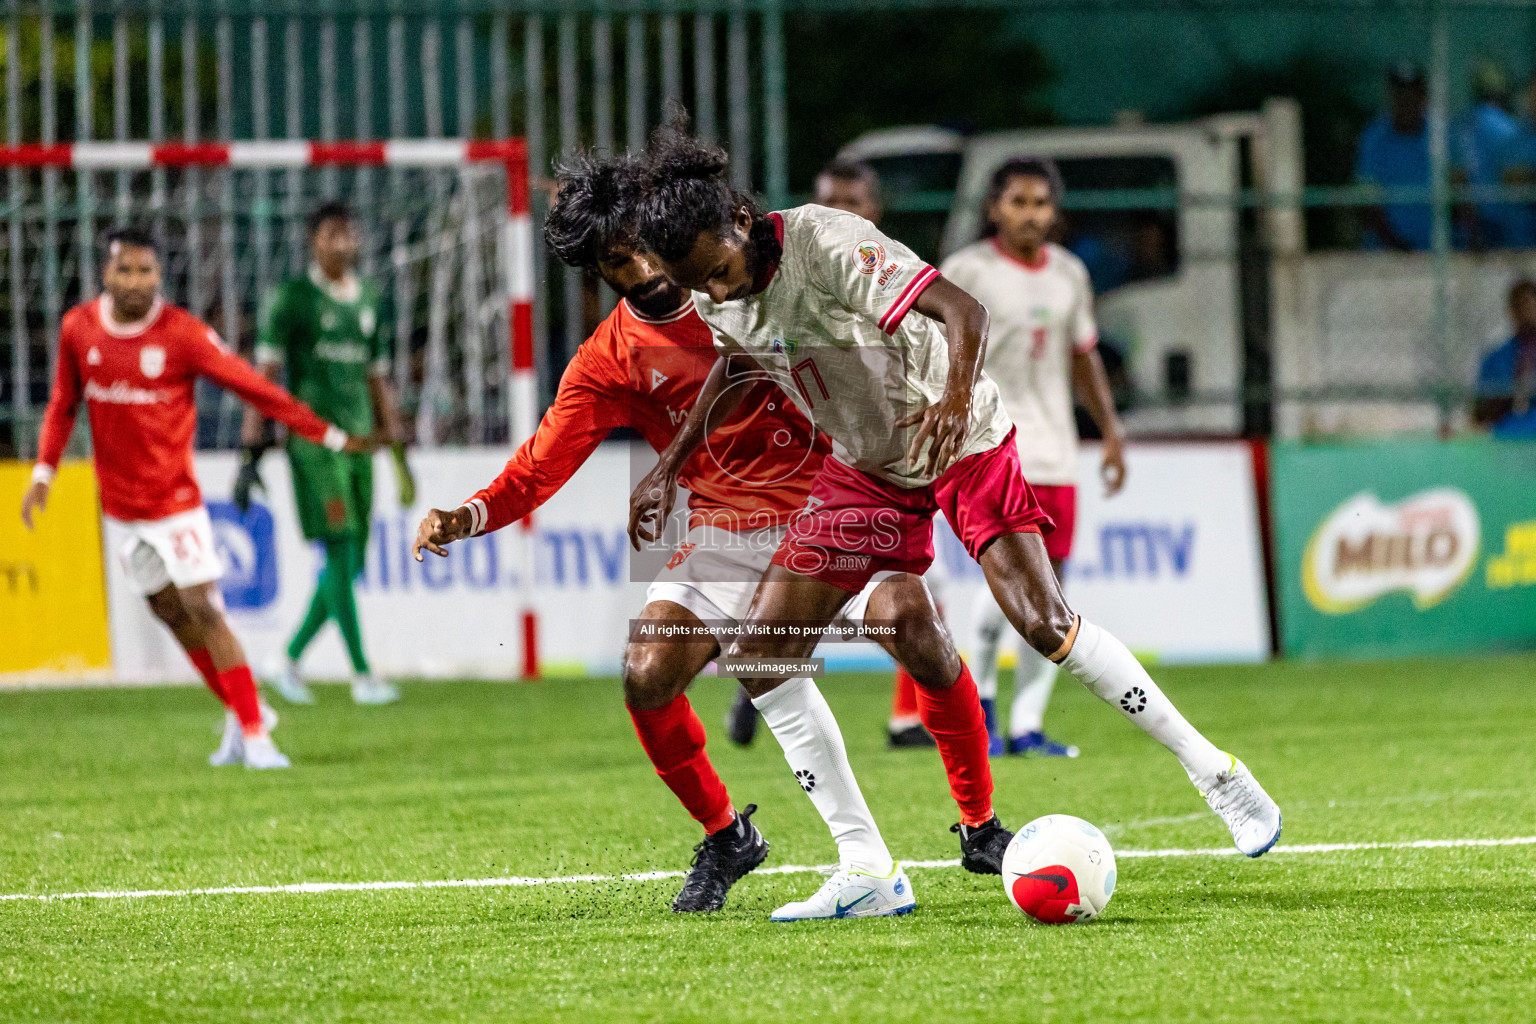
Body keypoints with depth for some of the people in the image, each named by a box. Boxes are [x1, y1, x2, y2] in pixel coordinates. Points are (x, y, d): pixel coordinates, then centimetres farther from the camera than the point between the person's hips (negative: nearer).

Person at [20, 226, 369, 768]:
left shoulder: (182, 333, -13)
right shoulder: (78, 328, -1)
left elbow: (254, 387, -11)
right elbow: (63, 404, 13)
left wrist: (327, 434, -11)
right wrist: (43, 471, 3)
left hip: (174, 495, -5)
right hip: (120, 501, 5)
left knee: (203, 610, -12)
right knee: (170, 613, 10)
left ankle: (254, 731, -7)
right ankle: (242, 715, 24)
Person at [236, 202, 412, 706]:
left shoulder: (367, 300, 16)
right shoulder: (292, 297, -2)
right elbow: (264, 376, -5)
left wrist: (399, 455, 20)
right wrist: (251, 452, -11)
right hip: (313, 436, -6)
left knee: (352, 562, 3)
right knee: (340, 553, -12)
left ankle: (289, 661, 16)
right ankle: (362, 674, -11)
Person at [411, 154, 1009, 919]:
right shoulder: (608, 362, -4)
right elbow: (542, 466, -9)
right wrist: (469, 516, -26)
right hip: (723, 534, 2)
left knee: (908, 620, -27)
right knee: (647, 679, -16)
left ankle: (981, 827, -12)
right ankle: (725, 839, 10)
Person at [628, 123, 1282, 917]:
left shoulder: (824, 243, -30)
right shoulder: (713, 299, -9)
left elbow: (960, 310, -37)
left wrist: (956, 397, -55)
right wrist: (670, 466, 11)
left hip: (959, 440, -6)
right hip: (863, 468, 6)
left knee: (1043, 624, -18)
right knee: (760, 652, -7)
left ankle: (1217, 776, 0)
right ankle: (865, 873, -4)